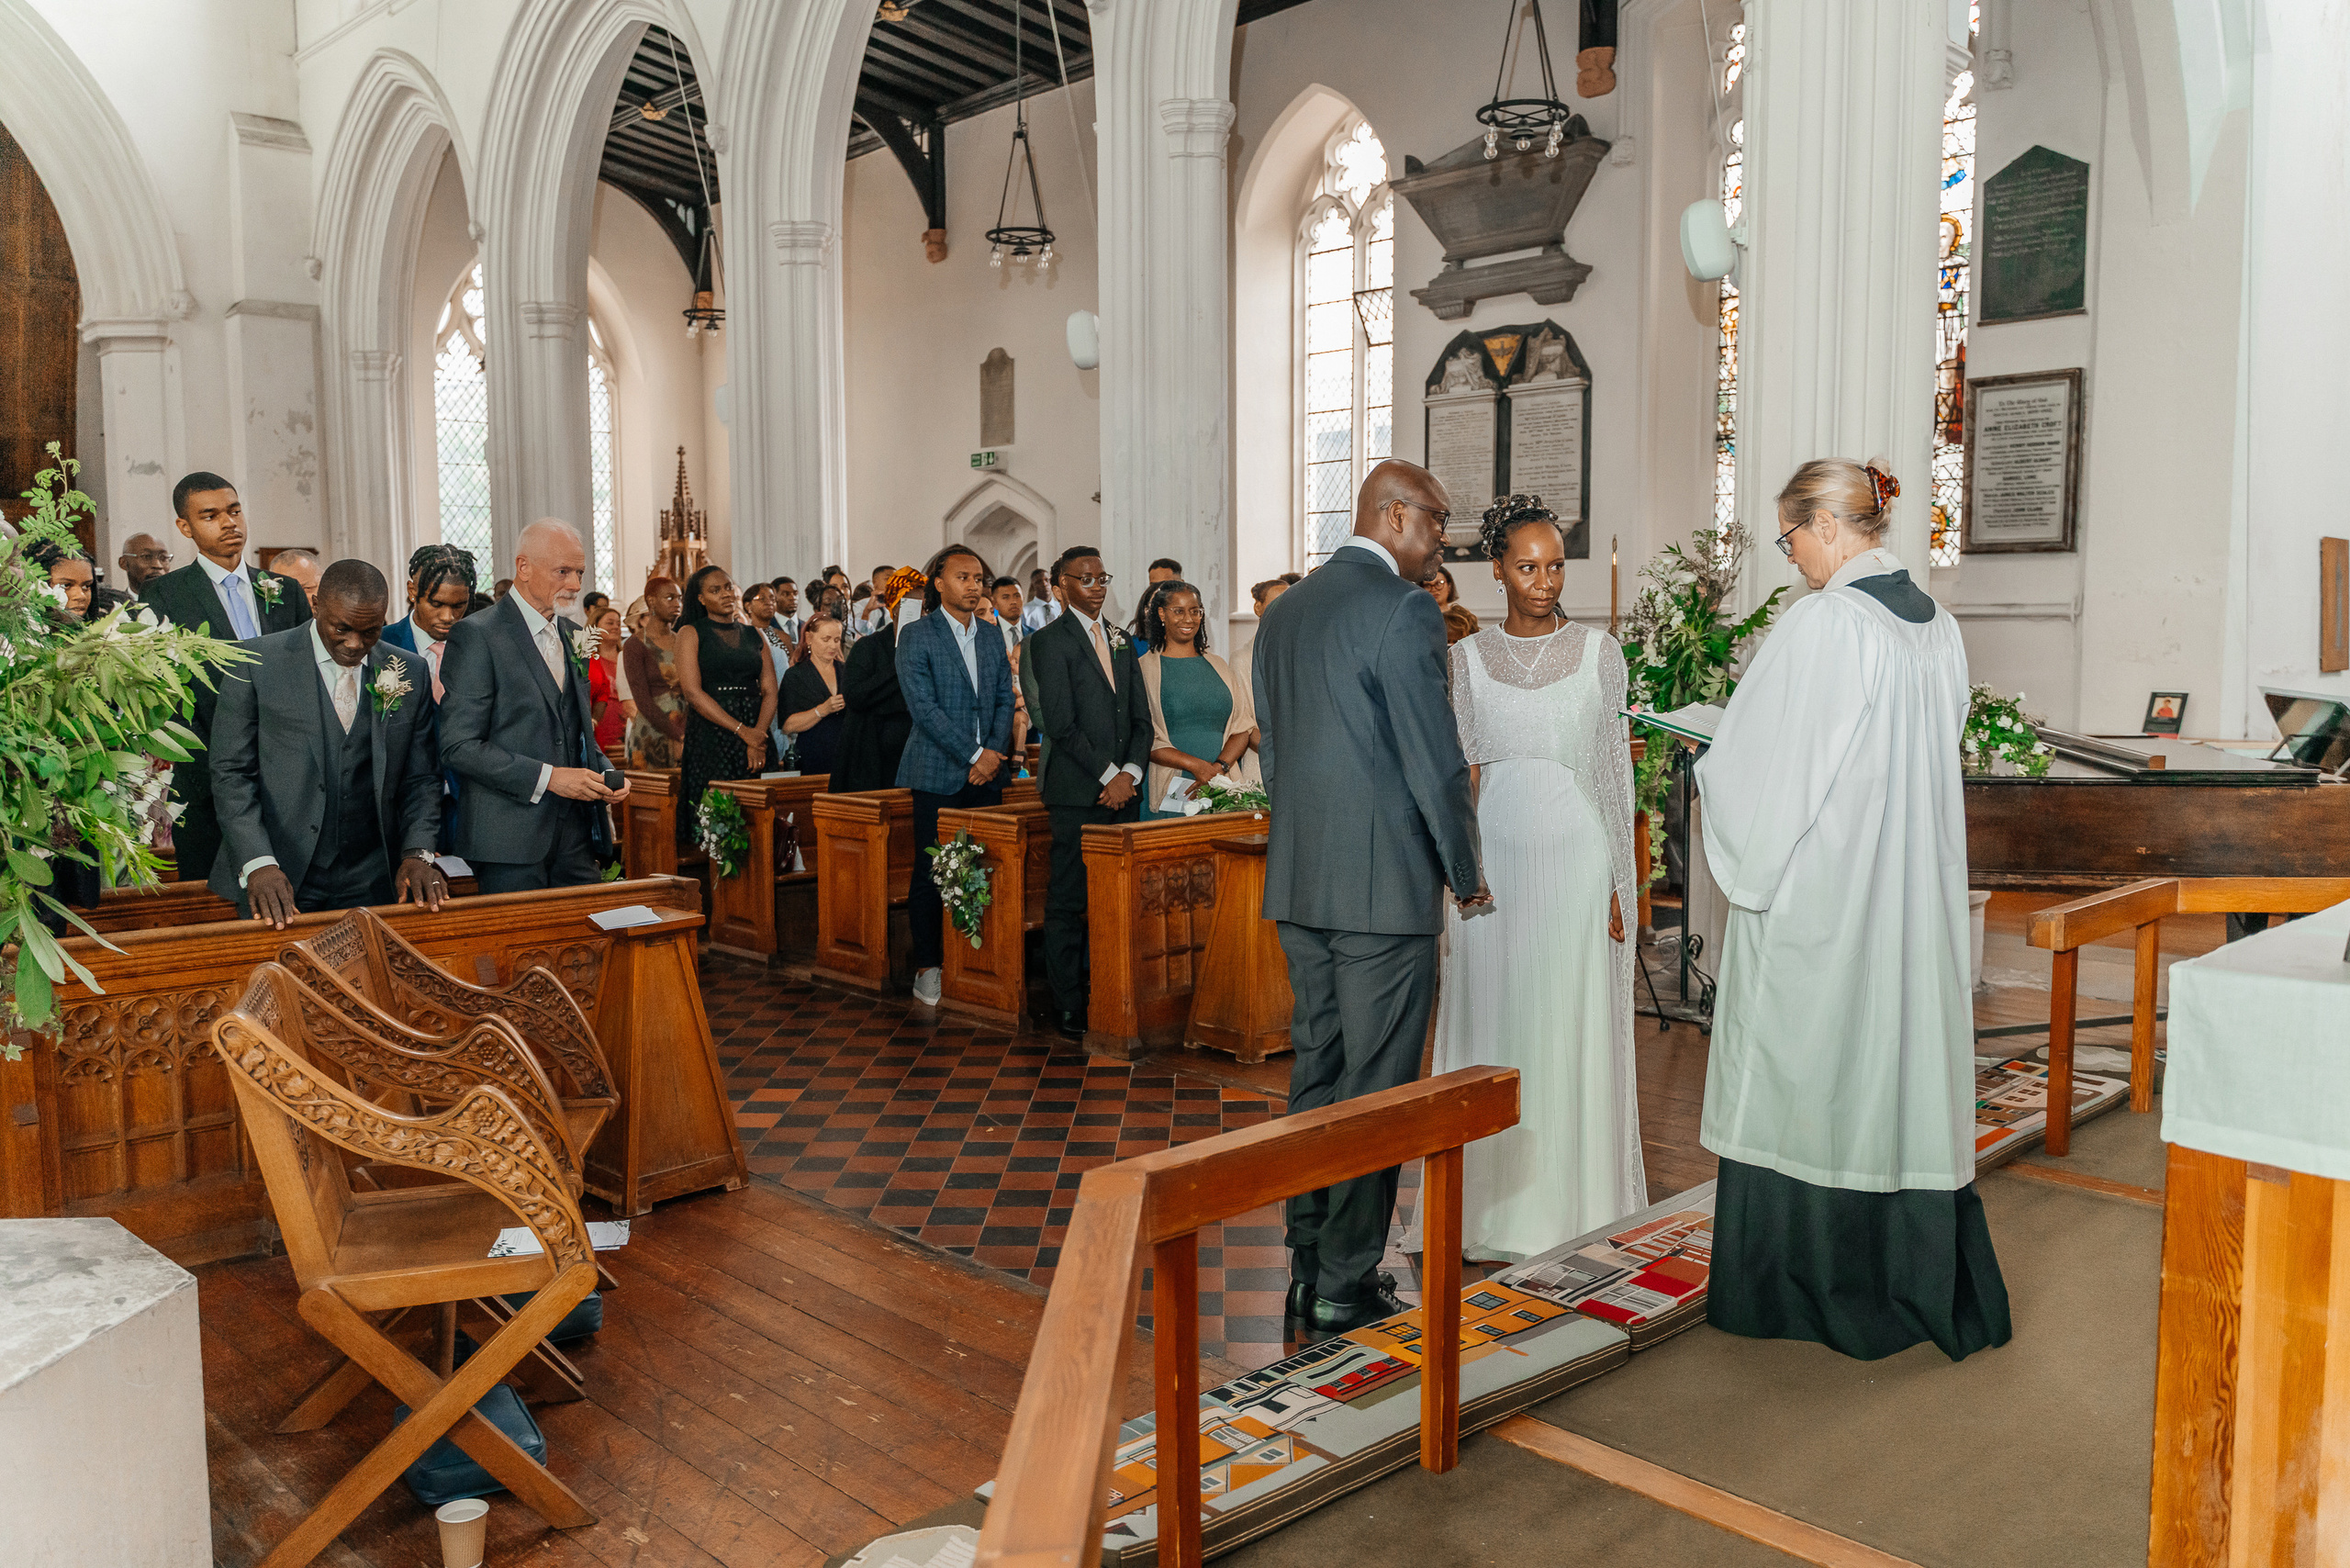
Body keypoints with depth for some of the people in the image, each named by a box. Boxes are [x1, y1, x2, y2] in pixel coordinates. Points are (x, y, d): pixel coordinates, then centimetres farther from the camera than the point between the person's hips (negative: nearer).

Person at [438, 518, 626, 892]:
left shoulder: (573, 634, 15)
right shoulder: (476, 636, -8)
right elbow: (459, 746, -14)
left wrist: (605, 773, 4)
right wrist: (547, 777, -19)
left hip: (575, 833, 7)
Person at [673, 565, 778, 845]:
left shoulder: (755, 637, 14)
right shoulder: (691, 633, 4)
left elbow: (770, 691, 6)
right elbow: (693, 692, -8)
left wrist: (758, 739, -11)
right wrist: (742, 730, -15)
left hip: (755, 735, 3)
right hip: (709, 735, -3)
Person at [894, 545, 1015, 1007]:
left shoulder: (991, 636, 14)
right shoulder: (916, 636, -3)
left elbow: (1005, 699, 13)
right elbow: (923, 706, -11)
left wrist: (995, 753, -4)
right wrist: (973, 755, -13)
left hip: (987, 774, 5)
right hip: (939, 773, -5)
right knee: (931, 873, -1)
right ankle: (928, 966, 9)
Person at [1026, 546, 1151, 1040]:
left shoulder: (1121, 641, 18)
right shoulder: (1049, 642, -2)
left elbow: (1141, 718, 14)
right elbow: (1061, 724, -10)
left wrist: (1130, 774, -1)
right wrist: (1108, 775, -12)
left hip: (1123, 791, 6)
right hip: (1077, 793, -6)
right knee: (1068, 902, -3)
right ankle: (1068, 1008, 3)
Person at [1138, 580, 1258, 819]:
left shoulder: (1219, 667, 16)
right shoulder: (1145, 668, 3)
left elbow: (1243, 727, 8)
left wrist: (1219, 768, -10)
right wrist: (1196, 765, -17)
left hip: (1222, 789, 3)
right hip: (1169, 791, -3)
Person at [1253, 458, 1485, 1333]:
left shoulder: (1284, 611, 12)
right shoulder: (1404, 610, -12)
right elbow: (1436, 762, -13)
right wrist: (1466, 876, -1)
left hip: (1299, 883, 8)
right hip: (1385, 884, -8)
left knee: (1315, 1074, 15)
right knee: (1375, 1088, 1)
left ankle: (1307, 1267, 23)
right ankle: (1346, 1285, 9)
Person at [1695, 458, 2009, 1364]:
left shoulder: (1823, 623, -17)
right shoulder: (1938, 625, 8)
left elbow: (1764, 764, -16)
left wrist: (1709, 770, 5)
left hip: (1820, 897, -8)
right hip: (1915, 895, 8)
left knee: (1807, 1080, 4)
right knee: (1907, 1065, 14)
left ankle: (1799, 1291, 16)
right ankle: (1930, 1285, 24)